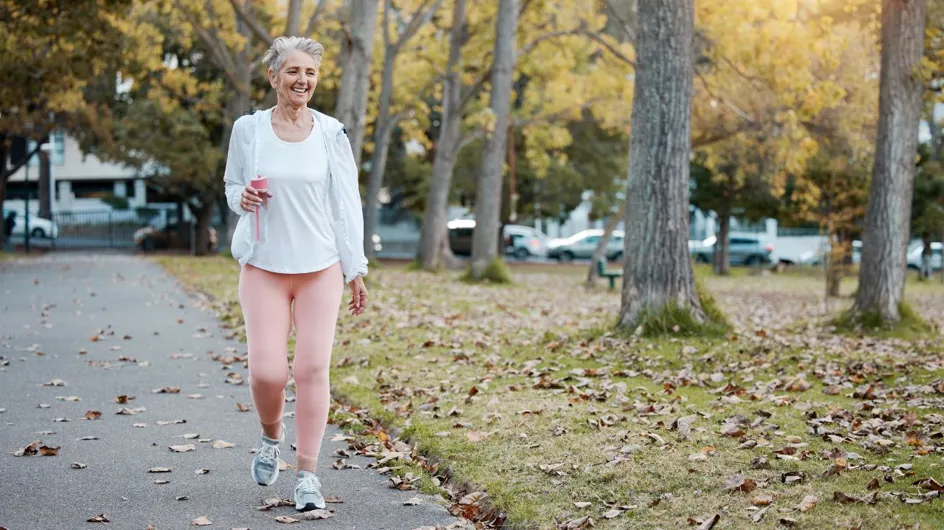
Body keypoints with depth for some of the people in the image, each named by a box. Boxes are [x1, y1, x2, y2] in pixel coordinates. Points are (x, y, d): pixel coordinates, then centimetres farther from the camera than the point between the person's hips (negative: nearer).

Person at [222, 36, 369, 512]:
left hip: (320, 268, 0)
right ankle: (271, 436, 25)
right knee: (267, 371, -9)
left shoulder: (330, 133, 1)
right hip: (263, 267, 0)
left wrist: (356, 270, 1)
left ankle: (307, 474, 8)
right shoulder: (248, 129, 1)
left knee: (313, 369, -4)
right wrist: (242, 198, -11)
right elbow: (232, 187, 14)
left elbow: (346, 203, 3)